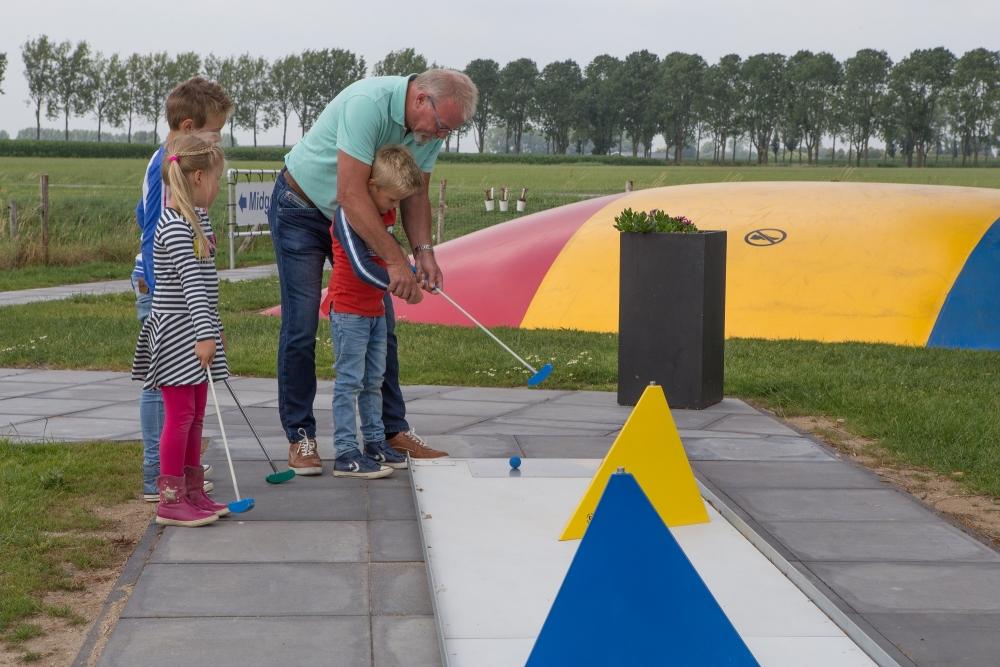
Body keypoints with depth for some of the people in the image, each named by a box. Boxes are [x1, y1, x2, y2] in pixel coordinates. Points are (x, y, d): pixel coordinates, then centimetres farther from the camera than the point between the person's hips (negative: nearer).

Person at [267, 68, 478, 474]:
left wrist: (423, 251, -18)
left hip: (356, 219, 7)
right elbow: (350, 194, -39)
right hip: (301, 209, -7)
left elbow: (416, 193, -1)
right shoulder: (368, 104, -34)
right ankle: (300, 436, 3)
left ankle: (393, 429, 13)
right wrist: (395, 260, -40)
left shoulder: (431, 125, -10)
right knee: (301, 327, -7)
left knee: (380, 325, 5)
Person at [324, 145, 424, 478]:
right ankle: (346, 455, -5)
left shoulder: (387, 212, 7)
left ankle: (375, 443, 23)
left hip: (375, 308, 9)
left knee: (374, 380, 14)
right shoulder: (349, 214, -20)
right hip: (348, 309, -9)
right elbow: (362, 267, -26)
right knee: (349, 381, -7)